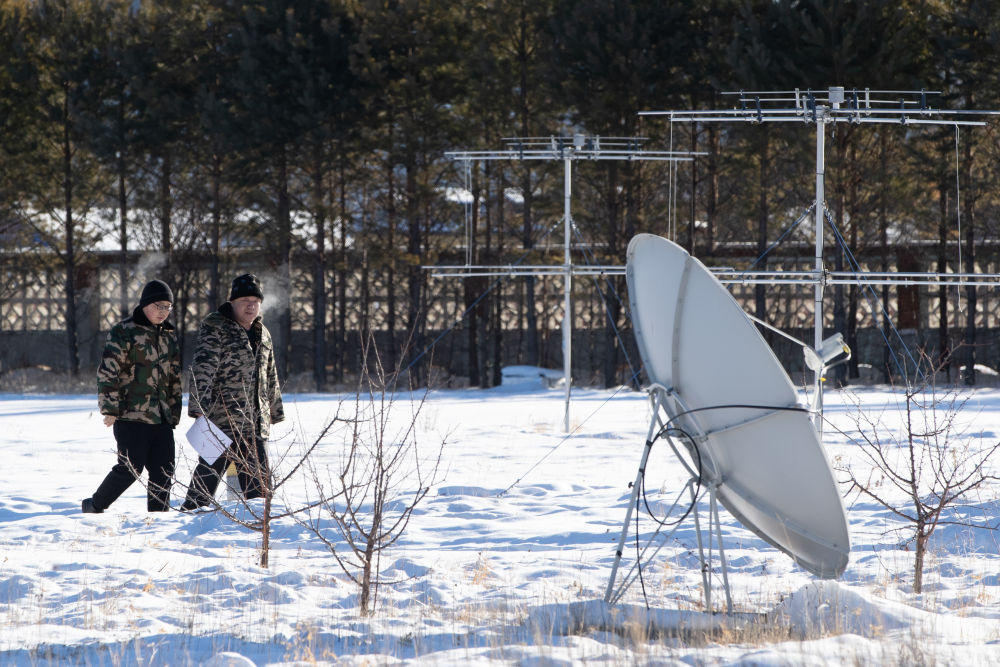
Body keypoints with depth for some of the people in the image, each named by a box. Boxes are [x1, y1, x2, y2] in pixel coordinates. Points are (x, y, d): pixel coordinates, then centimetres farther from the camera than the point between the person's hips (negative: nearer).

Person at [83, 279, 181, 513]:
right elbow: (108, 371, -9)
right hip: (131, 415, -6)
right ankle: (94, 507, 8)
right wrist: (110, 407, -14)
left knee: (163, 471, 0)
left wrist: (174, 411, 19)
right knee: (131, 468, -10)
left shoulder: (169, 335, 17)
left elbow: (175, 377, 24)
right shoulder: (124, 332, -4)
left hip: (161, 416, 6)